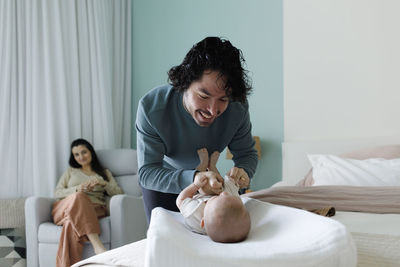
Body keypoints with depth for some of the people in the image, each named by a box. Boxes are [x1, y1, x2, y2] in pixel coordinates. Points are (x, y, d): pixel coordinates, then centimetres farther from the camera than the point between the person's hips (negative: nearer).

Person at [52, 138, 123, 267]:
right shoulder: (70, 171, 31)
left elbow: (119, 193, 14)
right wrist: (77, 189, -3)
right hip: (66, 207, 0)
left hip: (94, 210, 0)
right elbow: (57, 193, 16)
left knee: (72, 222, -39)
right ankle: (98, 246, -55)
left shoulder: (104, 173, 29)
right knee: (78, 197, -40)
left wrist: (103, 183, -4)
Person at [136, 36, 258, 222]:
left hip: (204, 176, 3)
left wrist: (243, 171, -37)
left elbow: (247, 153, -12)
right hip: (160, 182, -2)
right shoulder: (151, 107, -35)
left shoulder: (238, 109, -28)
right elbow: (147, 172, -37)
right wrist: (192, 178, -55)